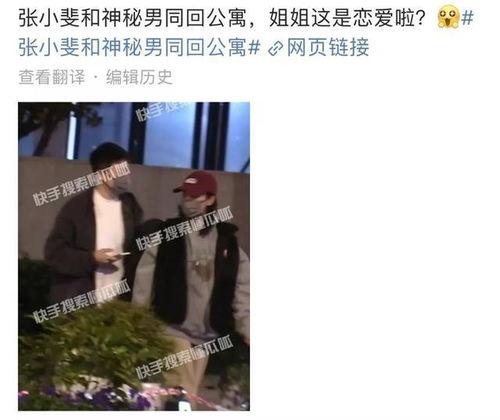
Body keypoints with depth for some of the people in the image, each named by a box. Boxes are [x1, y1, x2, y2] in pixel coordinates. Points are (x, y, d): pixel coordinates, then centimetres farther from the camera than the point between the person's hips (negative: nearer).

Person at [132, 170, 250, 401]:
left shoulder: (228, 241, 4)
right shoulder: (165, 236, -2)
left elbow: (242, 289, 4)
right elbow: (144, 285, -3)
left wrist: (247, 330, 0)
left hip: (206, 335, 3)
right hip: (173, 329, -3)